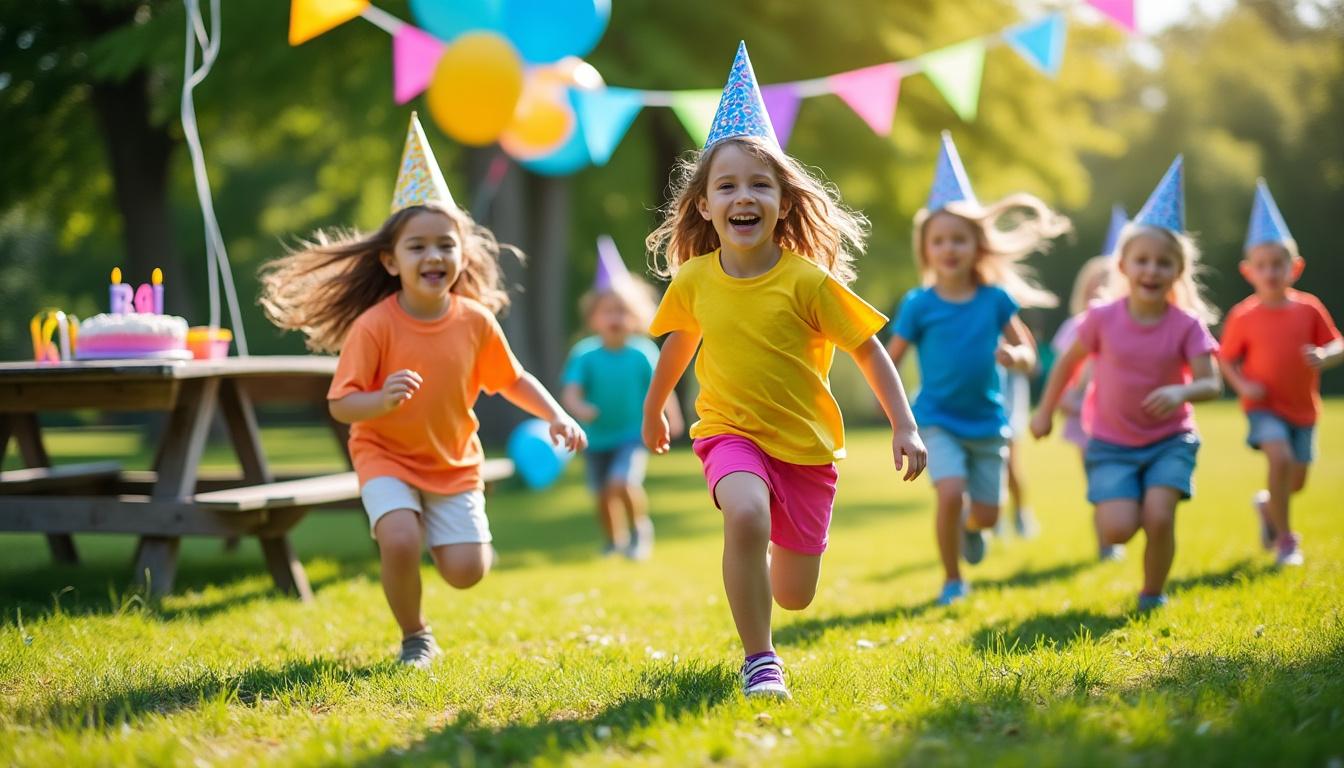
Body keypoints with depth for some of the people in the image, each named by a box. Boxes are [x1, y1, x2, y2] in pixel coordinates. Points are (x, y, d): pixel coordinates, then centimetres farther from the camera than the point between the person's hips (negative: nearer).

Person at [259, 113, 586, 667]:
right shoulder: (374, 325, -20)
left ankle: (477, 542, 32)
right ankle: (414, 637, 1)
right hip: (387, 457, -2)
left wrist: (556, 416, -8)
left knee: (464, 571, -6)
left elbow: (513, 379, 6)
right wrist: (383, 400, -40)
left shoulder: (475, 320, -9)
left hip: (454, 463, 3)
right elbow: (341, 406, -20)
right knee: (400, 540, -26)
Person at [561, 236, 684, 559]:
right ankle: (615, 540, 37)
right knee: (603, 496, 10)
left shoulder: (643, 353, -8)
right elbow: (570, 392, -16)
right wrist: (579, 408, -38)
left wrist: (672, 417, -17)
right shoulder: (585, 355, -9)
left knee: (622, 483, -23)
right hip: (597, 438, 2)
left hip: (632, 435, -2)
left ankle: (641, 527, 4)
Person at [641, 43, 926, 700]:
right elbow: (679, 344, 14)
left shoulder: (808, 280, -16)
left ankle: (767, 559, 48)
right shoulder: (693, 281, -7)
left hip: (807, 446, 0)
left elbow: (868, 350, -8)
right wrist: (652, 410, 26)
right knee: (746, 515, -34)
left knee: (794, 596, 8)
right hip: (731, 432, 0)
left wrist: (905, 427, -13)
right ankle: (759, 662, -17)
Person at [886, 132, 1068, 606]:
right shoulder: (918, 304, -8)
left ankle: (969, 528, 46)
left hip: (987, 420, 2)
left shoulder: (996, 299, -3)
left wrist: (1013, 356, -20)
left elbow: (1029, 357, 2)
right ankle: (952, 580, 1)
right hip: (937, 420, -2)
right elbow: (888, 362, -4)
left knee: (986, 512, 6)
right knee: (950, 494, -21)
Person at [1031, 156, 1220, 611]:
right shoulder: (1103, 318, -11)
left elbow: (1211, 384, -20)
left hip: (1170, 440, 0)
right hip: (1112, 443, 0)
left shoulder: (1187, 325, -13)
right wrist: (1045, 412, 10)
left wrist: (1181, 392, -41)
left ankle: (1153, 595, 9)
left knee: (1158, 517, -18)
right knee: (1118, 530, -15)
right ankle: (1117, 505, 23)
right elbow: (1069, 362, 5)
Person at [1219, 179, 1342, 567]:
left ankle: (1267, 504, 46)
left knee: (1296, 480, 9)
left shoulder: (1309, 309, -5)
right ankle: (1285, 538, -9)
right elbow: (1227, 360, 1)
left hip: (1303, 408, 3)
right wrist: (1242, 385, -17)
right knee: (1280, 457, -26)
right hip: (1264, 406, -3)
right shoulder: (1243, 317, -9)